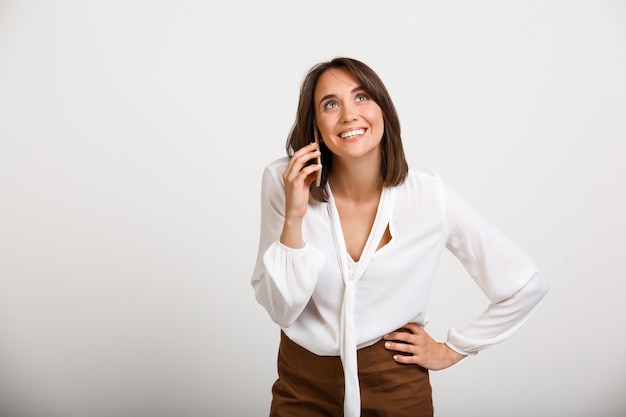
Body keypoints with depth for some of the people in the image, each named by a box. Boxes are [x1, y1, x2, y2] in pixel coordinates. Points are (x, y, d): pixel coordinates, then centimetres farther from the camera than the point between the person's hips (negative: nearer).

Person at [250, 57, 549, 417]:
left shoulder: (427, 194, -17)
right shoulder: (283, 182, -15)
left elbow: (527, 285, -9)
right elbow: (281, 310, -15)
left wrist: (451, 351, -3)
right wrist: (294, 216, -26)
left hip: (396, 386, 0)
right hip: (302, 386, 1)